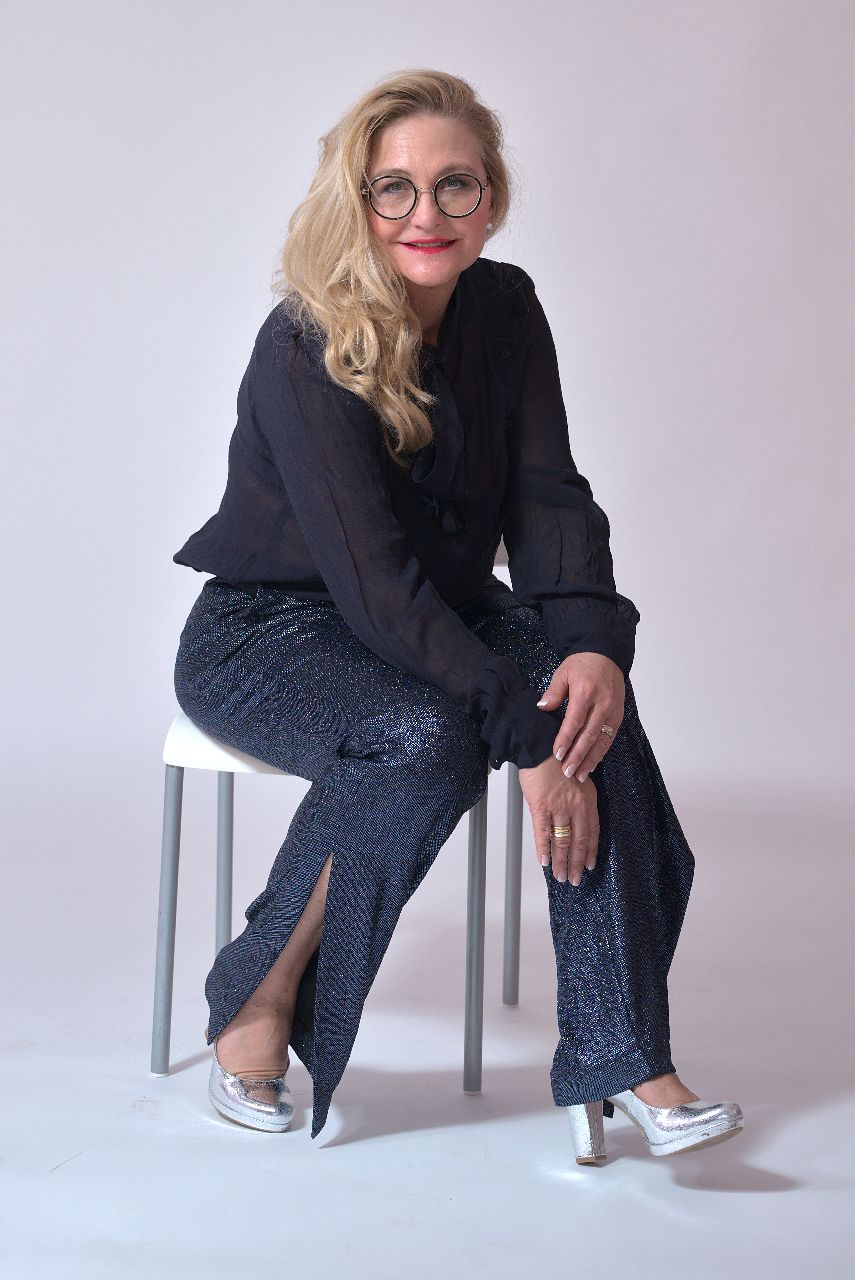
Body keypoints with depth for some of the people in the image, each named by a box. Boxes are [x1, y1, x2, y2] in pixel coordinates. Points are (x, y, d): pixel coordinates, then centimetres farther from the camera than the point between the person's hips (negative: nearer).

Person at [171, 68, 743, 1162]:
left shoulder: (506, 309, 0)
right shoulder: (305, 348, -20)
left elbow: (548, 496, -7)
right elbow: (372, 579, -28)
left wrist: (595, 642, -27)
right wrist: (524, 733, -35)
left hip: (441, 613, 5)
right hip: (271, 630, -5)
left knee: (588, 701, -25)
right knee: (427, 735, -35)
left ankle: (616, 1061, -27)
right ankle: (257, 1001, -14)